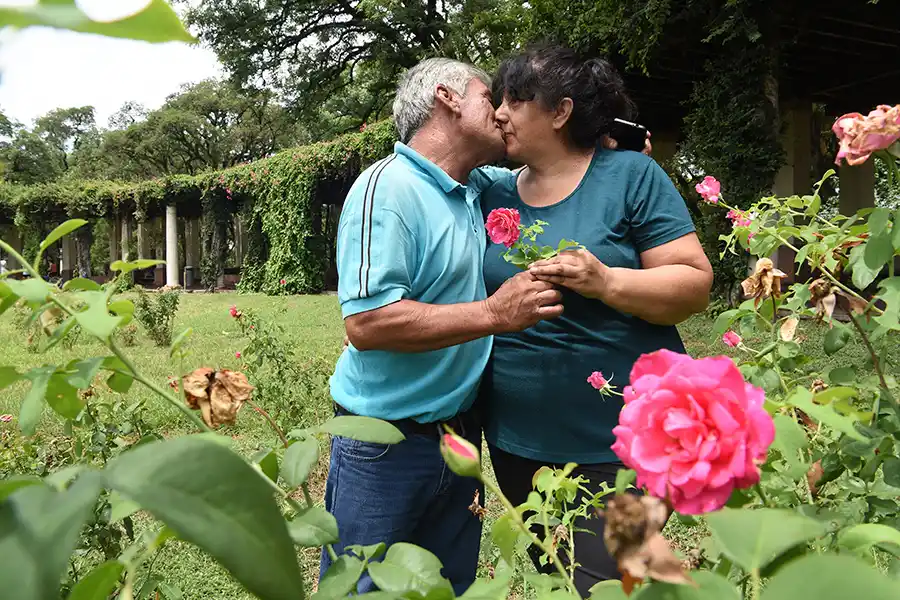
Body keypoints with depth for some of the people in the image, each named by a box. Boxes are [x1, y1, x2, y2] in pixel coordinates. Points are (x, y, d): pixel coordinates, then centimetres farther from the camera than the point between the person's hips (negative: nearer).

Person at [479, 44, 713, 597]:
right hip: (519, 442, 5)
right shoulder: (496, 195, 7)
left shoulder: (631, 175, -6)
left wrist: (605, 282, -24)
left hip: (620, 442, -5)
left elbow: (694, 285, -10)